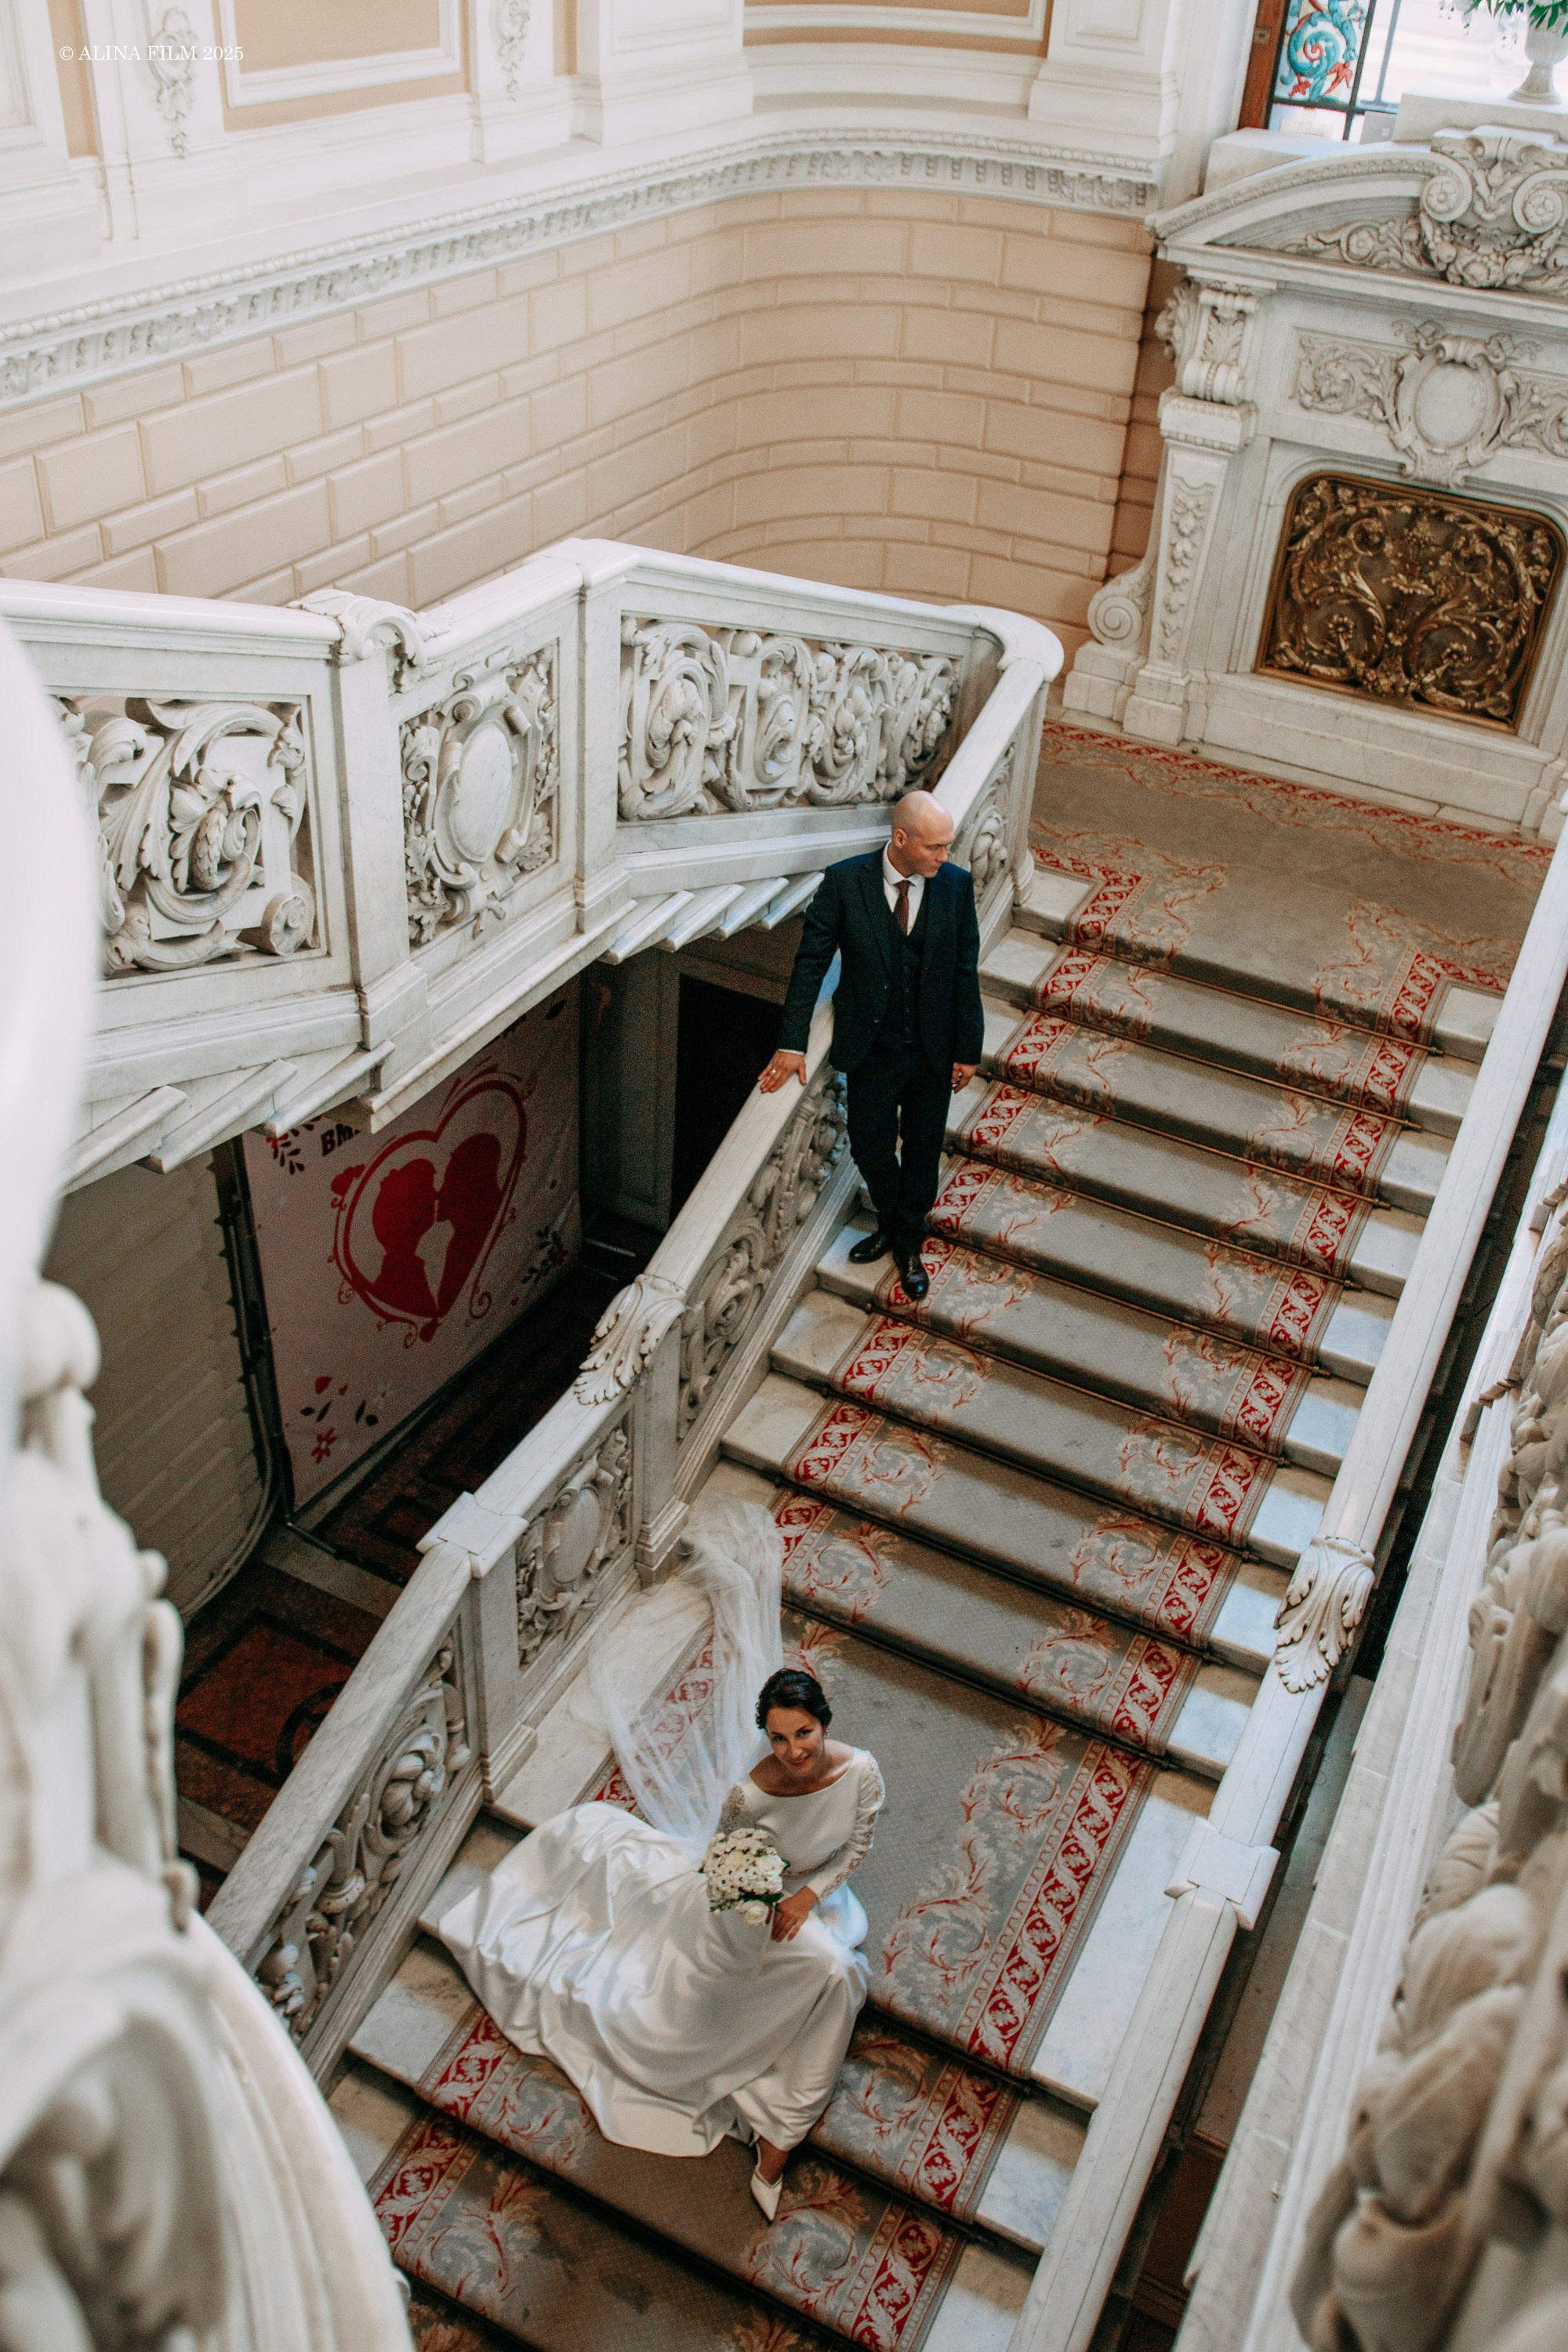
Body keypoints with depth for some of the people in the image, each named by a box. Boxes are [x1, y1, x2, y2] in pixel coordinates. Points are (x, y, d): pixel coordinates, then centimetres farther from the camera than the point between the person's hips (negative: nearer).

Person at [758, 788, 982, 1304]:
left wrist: (968, 1049, -1)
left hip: (934, 1050, 1)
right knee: (869, 1146, 12)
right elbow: (812, 961, -8)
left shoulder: (956, 885, -9)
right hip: (872, 1048, -1)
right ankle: (891, 1223, 42)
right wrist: (792, 1042, -11)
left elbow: (965, 971, -2)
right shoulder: (845, 882, -14)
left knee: (923, 1150, 15)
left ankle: (908, 1243, 37)